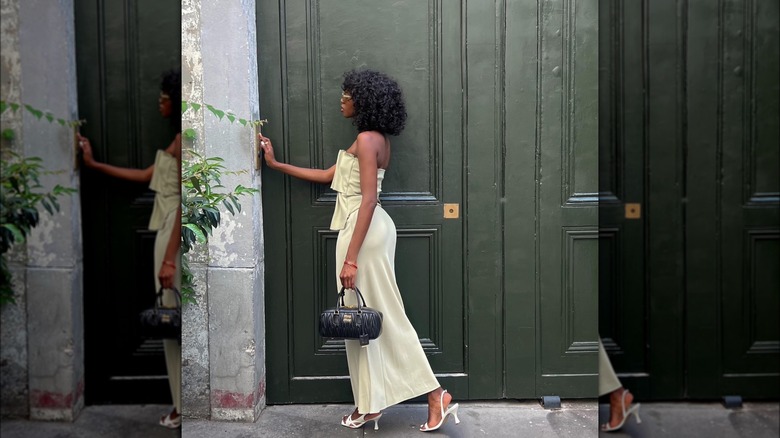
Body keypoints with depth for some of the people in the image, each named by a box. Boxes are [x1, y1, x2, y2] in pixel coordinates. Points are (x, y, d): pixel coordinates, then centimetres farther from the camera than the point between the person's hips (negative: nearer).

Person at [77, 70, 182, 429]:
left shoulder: (184, 140, -14)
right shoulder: (180, 139, 16)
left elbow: (185, 202, -19)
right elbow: (147, 176, 25)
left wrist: (169, 258, -22)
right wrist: (94, 165, 28)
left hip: (176, 235, -10)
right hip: (171, 232, 10)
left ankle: (186, 407, 5)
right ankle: (185, 404, 18)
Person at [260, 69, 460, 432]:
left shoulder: (367, 139, -14)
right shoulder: (374, 139, 16)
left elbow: (369, 199, -21)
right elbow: (329, 176, 22)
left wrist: (351, 257, -23)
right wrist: (276, 164, 25)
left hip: (365, 231, -10)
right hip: (367, 229, 10)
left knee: (381, 316, -5)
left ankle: (436, 396, -1)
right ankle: (370, 405, 18)